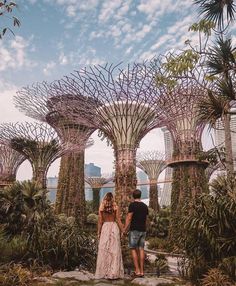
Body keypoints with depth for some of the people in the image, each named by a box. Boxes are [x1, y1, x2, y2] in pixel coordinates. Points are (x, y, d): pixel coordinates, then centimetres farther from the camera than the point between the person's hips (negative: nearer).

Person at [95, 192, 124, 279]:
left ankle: (104, 272, 11)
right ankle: (114, 272, 3)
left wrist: (98, 232, 7)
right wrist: (122, 231, 4)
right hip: (114, 227, -1)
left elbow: (100, 221, 1)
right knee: (114, 250, 3)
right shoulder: (116, 207, -2)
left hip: (105, 228, 1)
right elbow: (118, 220, -3)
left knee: (104, 250, 7)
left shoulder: (101, 208, 1)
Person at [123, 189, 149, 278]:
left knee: (133, 249, 2)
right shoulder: (145, 206, 9)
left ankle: (137, 271, 1)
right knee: (141, 249, 8)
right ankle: (141, 271, 10)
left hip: (134, 230, -6)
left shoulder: (132, 205, -10)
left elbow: (129, 218, -12)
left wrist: (125, 229, -6)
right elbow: (145, 219, 15)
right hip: (143, 230, 6)